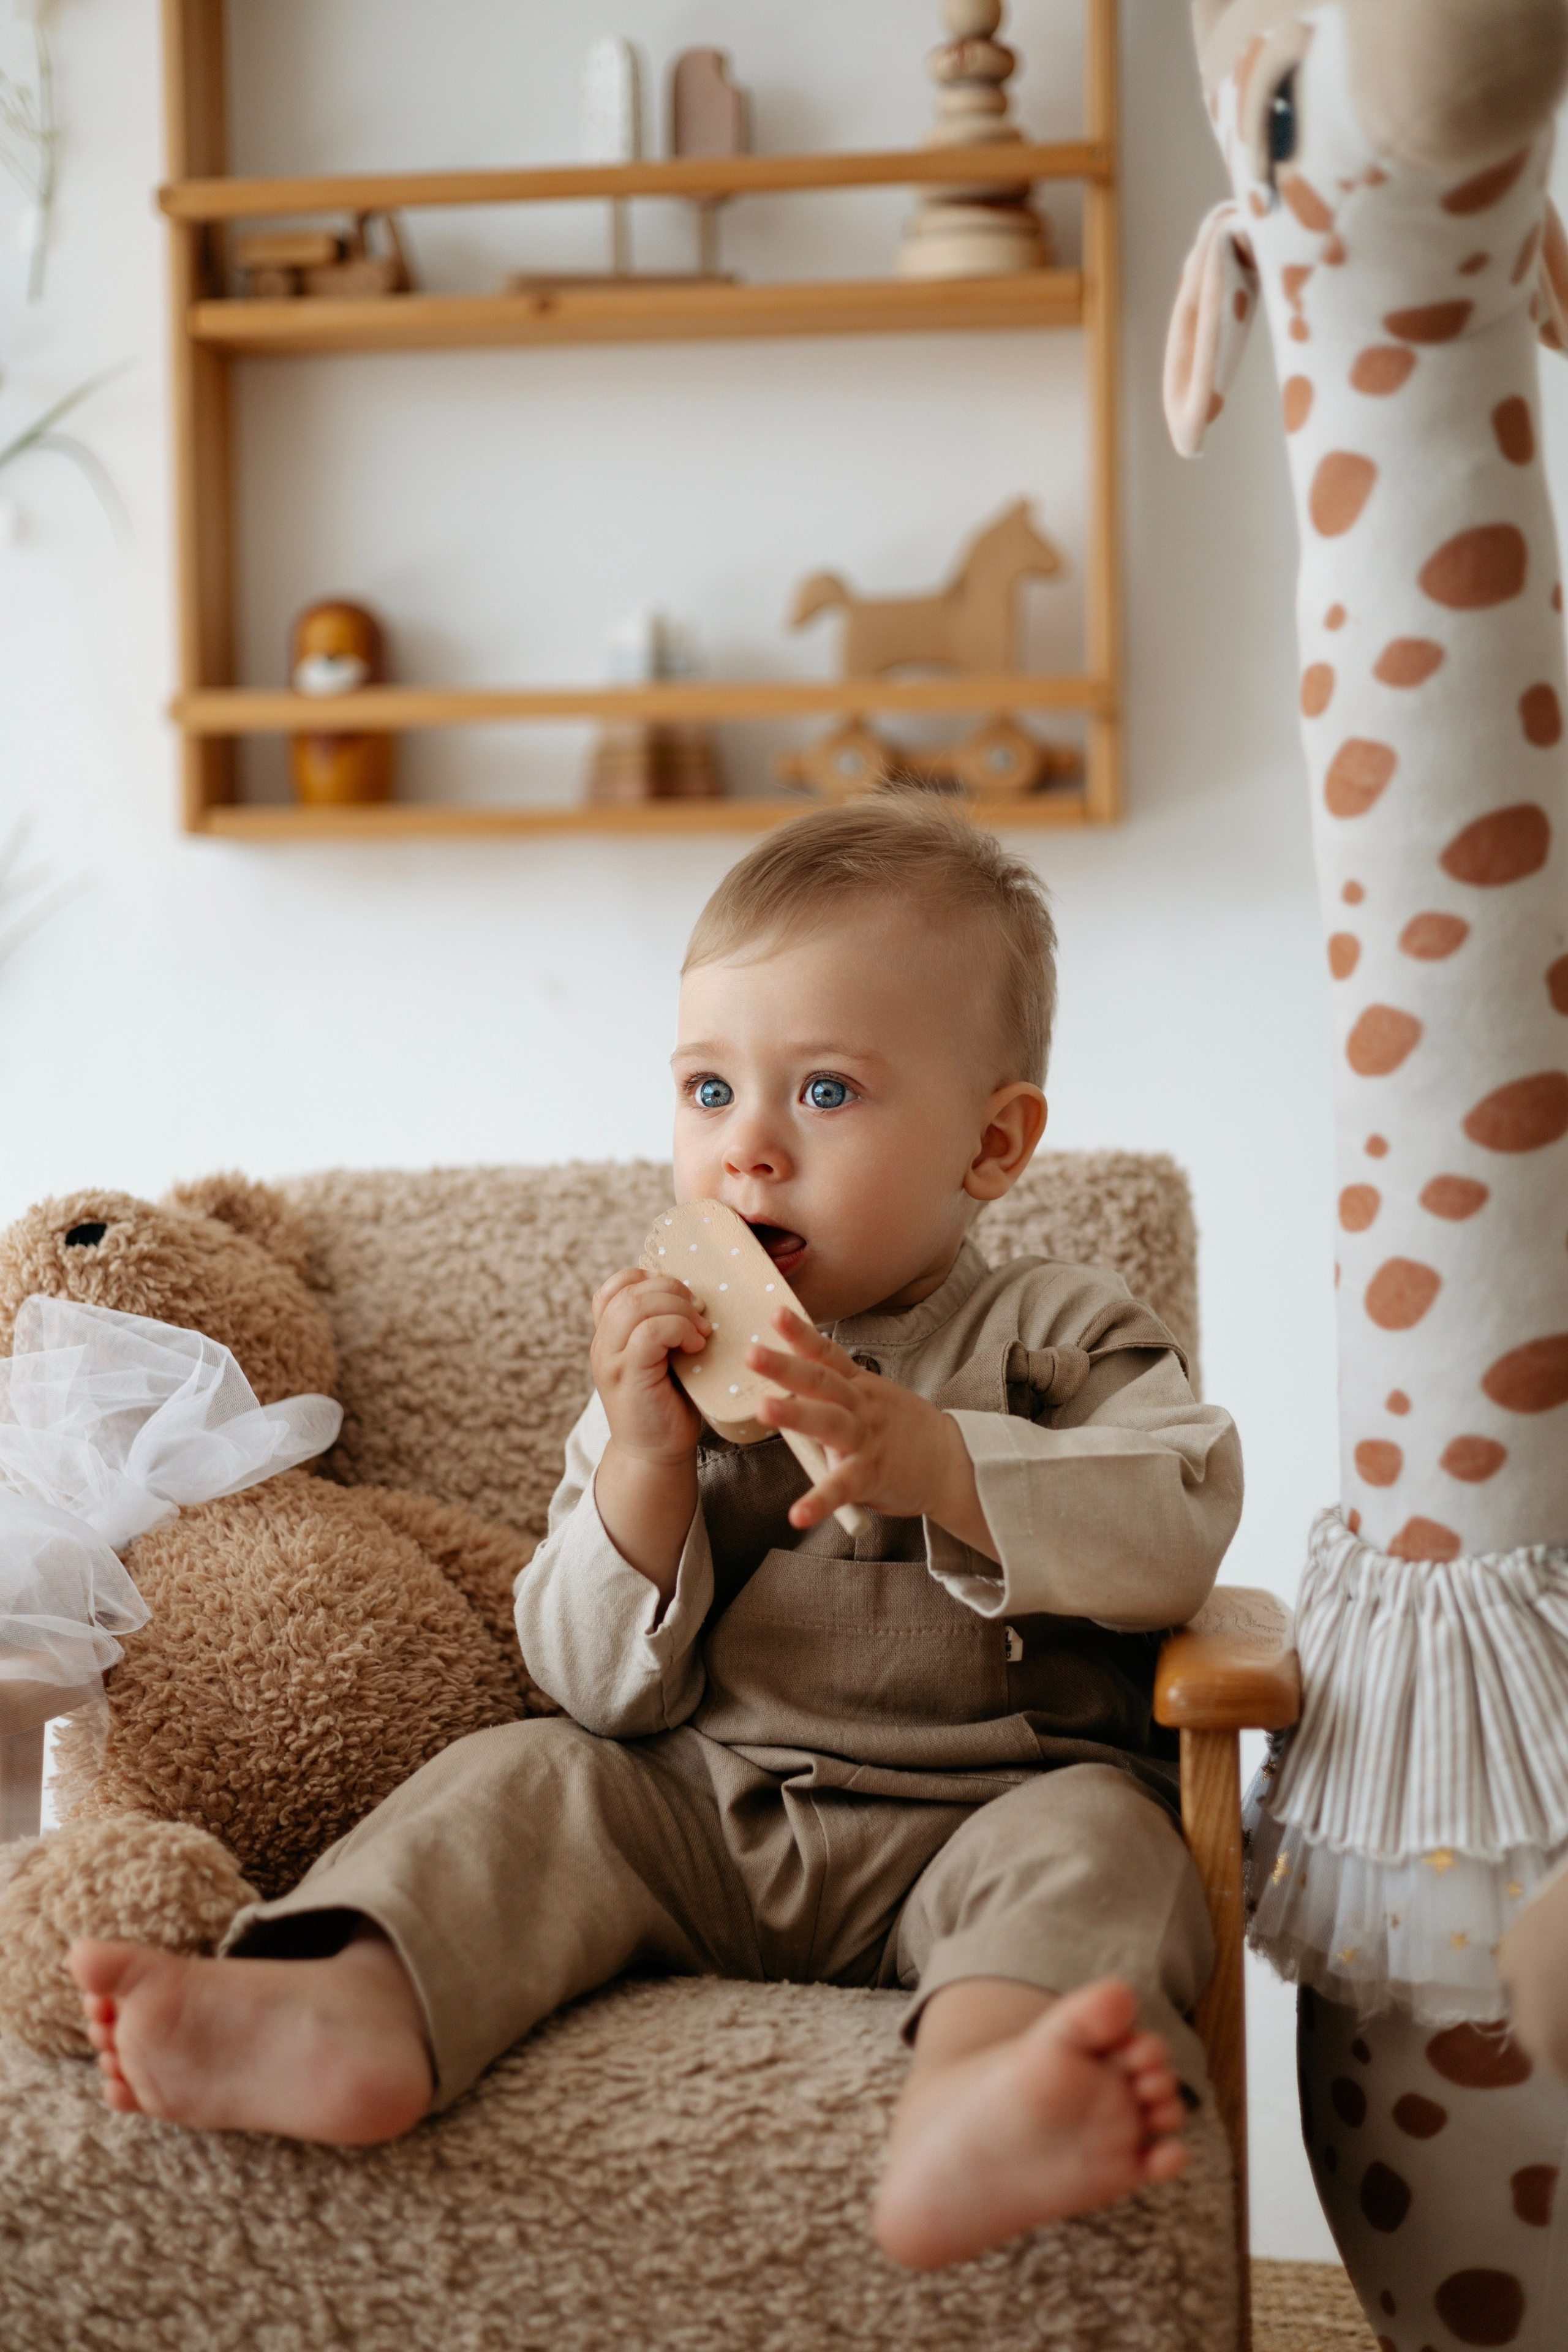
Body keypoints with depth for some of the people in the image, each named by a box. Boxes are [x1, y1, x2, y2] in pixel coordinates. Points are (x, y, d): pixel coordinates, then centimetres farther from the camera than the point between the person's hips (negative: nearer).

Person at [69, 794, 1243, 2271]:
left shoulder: (1053, 1337, 4)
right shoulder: (669, 1371, 11)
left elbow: (1178, 1531, -14)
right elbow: (607, 1690, 3)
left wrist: (935, 1462, -25)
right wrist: (644, 1462, -14)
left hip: (974, 1812, -3)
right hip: (695, 1825, 4)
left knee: (1091, 1835, -31)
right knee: (526, 1781, -16)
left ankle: (970, 2112, -62)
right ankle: (352, 2012, -45)